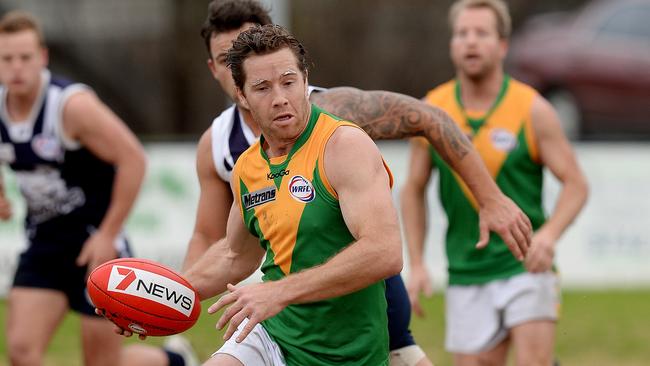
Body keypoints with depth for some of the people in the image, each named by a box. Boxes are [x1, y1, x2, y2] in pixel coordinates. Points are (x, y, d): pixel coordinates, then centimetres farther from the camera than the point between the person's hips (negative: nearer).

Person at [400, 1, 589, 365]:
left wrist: (549, 233, -23)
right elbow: (414, 190, 12)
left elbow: (576, 184, -4)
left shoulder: (533, 110, -6)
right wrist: (417, 264, 3)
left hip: (526, 266, -3)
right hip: (466, 277, 3)